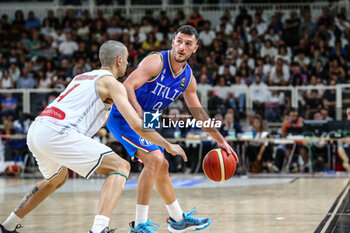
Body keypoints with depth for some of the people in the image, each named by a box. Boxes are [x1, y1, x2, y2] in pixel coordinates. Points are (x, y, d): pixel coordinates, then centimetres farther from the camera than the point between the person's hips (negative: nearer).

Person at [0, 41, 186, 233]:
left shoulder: (81, 77, 28)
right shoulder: (112, 83, 4)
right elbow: (136, 125, -5)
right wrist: (168, 146, 6)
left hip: (34, 132, 9)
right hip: (56, 133, -9)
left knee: (57, 178, 36)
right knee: (120, 167, -5)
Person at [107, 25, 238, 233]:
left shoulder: (188, 79, 2)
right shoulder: (156, 62, -22)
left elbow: (199, 113, 14)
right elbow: (127, 87, -32)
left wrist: (221, 140, 13)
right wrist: (141, 117, -43)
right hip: (123, 117, -9)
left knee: (162, 166, 19)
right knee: (155, 159, -23)